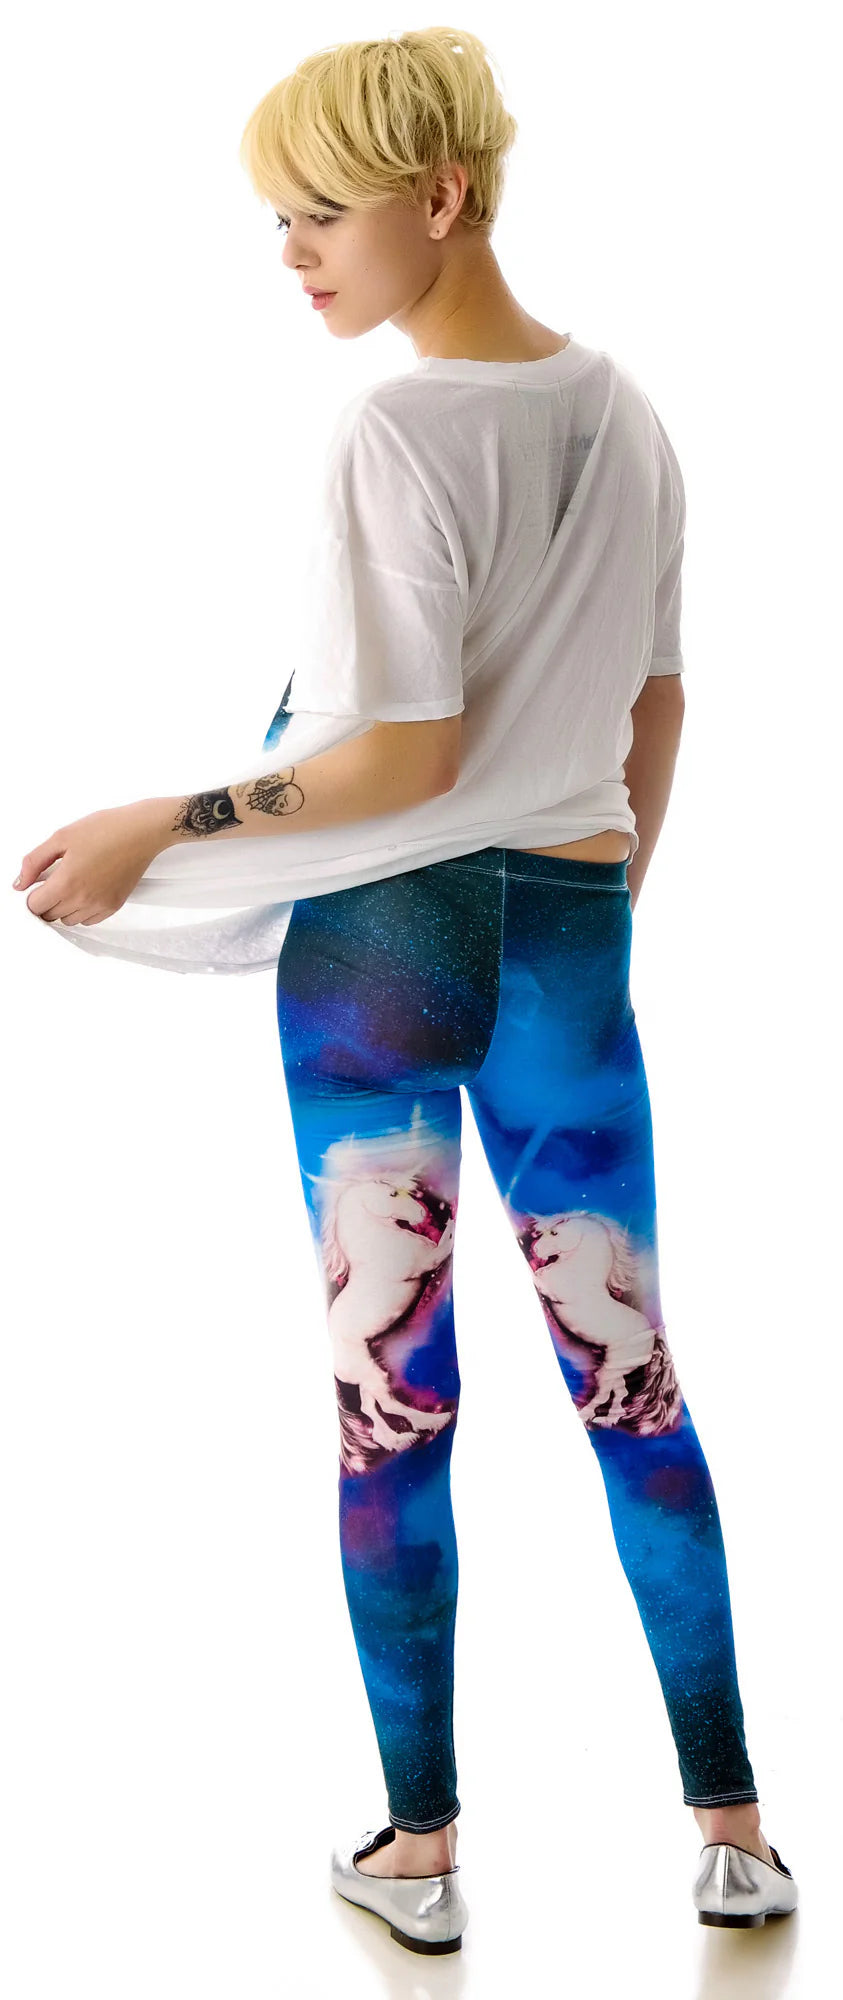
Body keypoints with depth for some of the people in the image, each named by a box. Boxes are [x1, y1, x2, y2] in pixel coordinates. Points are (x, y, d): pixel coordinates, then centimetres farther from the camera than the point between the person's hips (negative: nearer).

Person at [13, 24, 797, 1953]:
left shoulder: (398, 433, -16)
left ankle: (420, 1851, 13)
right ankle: (735, 1831, 15)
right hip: (571, 935, 6)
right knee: (629, 1375, 10)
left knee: (391, 1393, 4)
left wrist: (157, 827, -13)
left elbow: (406, 759, -17)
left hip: (381, 931, -6)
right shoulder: (629, 418, 6)